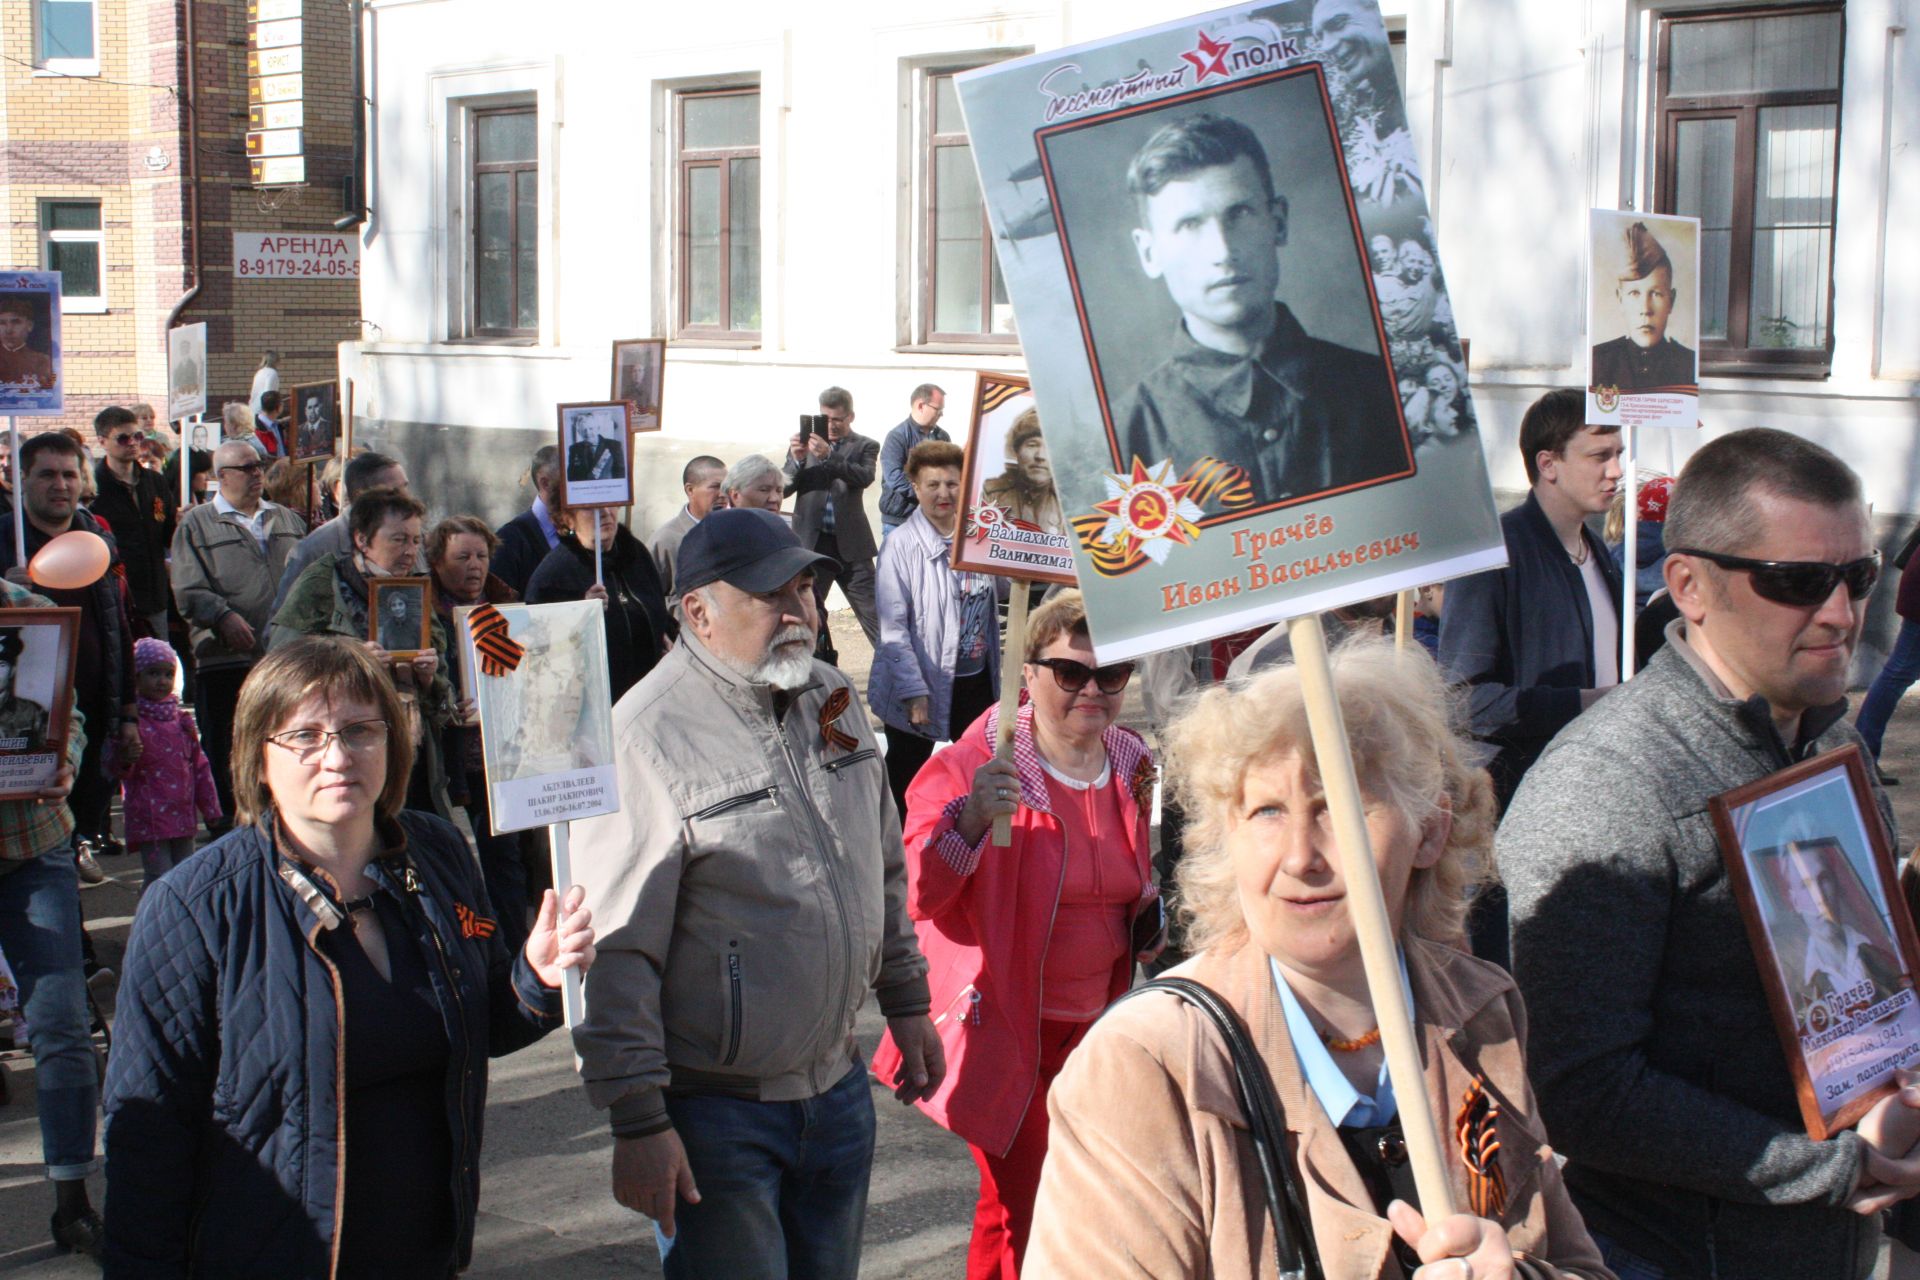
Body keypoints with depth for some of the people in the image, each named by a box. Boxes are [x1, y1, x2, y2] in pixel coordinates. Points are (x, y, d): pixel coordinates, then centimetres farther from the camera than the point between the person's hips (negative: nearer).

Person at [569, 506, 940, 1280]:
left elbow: (884, 869, 19)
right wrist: (637, 1122, -19)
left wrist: (906, 1002, 18)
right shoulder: (649, 736, -18)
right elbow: (616, 949, -19)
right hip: (715, 1113, -7)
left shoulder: (833, 702, 5)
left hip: (837, 1092, 7)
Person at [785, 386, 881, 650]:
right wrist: (797, 461, -18)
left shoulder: (865, 447, 4)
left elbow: (865, 477, -16)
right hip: (812, 542, 2)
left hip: (850, 543, -2)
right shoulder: (804, 444, 8)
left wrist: (829, 456, -28)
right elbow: (784, 487, 2)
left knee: (871, 611, -1)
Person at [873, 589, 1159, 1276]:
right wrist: (969, 820, -38)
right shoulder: (975, 766, -14)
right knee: (1018, 1200, -1)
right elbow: (916, 897, -22)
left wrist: (1153, 920, 2)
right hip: (1008, 1026, -5)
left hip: (1102, 1021, 6)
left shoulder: (1133, 765, 4)